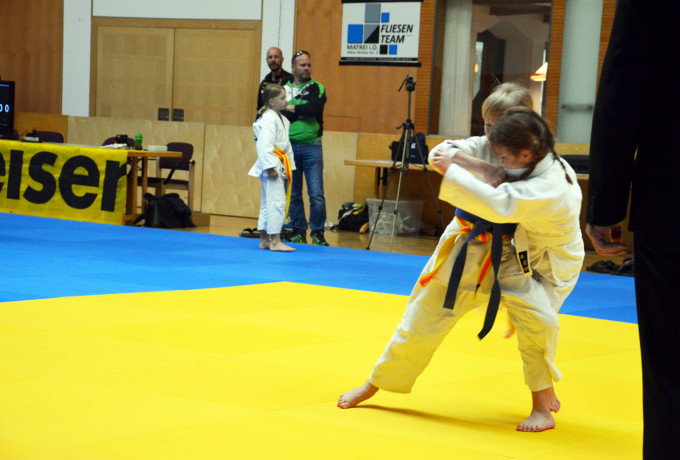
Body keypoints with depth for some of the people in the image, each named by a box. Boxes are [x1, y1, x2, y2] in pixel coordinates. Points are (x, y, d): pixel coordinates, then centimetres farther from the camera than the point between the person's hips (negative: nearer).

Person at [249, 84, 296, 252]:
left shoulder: (282, 119, 17)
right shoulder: (268, 119, -14)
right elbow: (265, 144, -21)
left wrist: (289, 166, 19)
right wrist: (270, 167, -24)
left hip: (279, 165, 10)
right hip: (271, 164, -10)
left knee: (268, 202, 13)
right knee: (277, 202, -11)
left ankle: (264, 240, 19)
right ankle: (275, 241, -10)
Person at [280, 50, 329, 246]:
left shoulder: (318, 88, 4)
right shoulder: (283, 89, 10)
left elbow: (315, 108, -15)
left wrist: (291, 108, -5)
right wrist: (302, 113, -12)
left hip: (312, 147, -2)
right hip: (289, 147, 2)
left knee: (316, 194, -6)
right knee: (293, 194, 6)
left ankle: (317, 233, 4)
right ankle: (298, 232, 15)